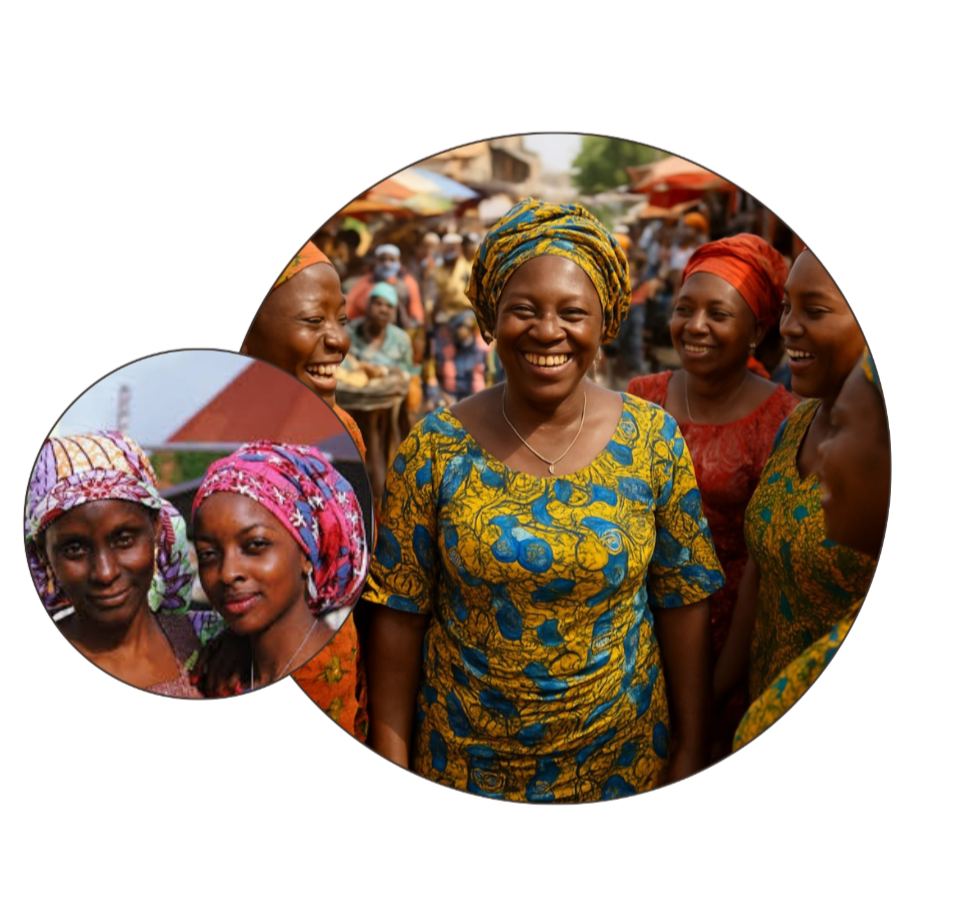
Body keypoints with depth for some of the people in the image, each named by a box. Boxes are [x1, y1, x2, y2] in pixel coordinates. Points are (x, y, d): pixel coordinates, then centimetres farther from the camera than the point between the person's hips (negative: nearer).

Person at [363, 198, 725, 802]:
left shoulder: (653, 439, -7)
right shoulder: (435, 448, -10)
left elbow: (684, 601, -2)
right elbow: (400, 613, -5)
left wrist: (691, 749, -1)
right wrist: (391, 754, -4)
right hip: (466, 759, -1)